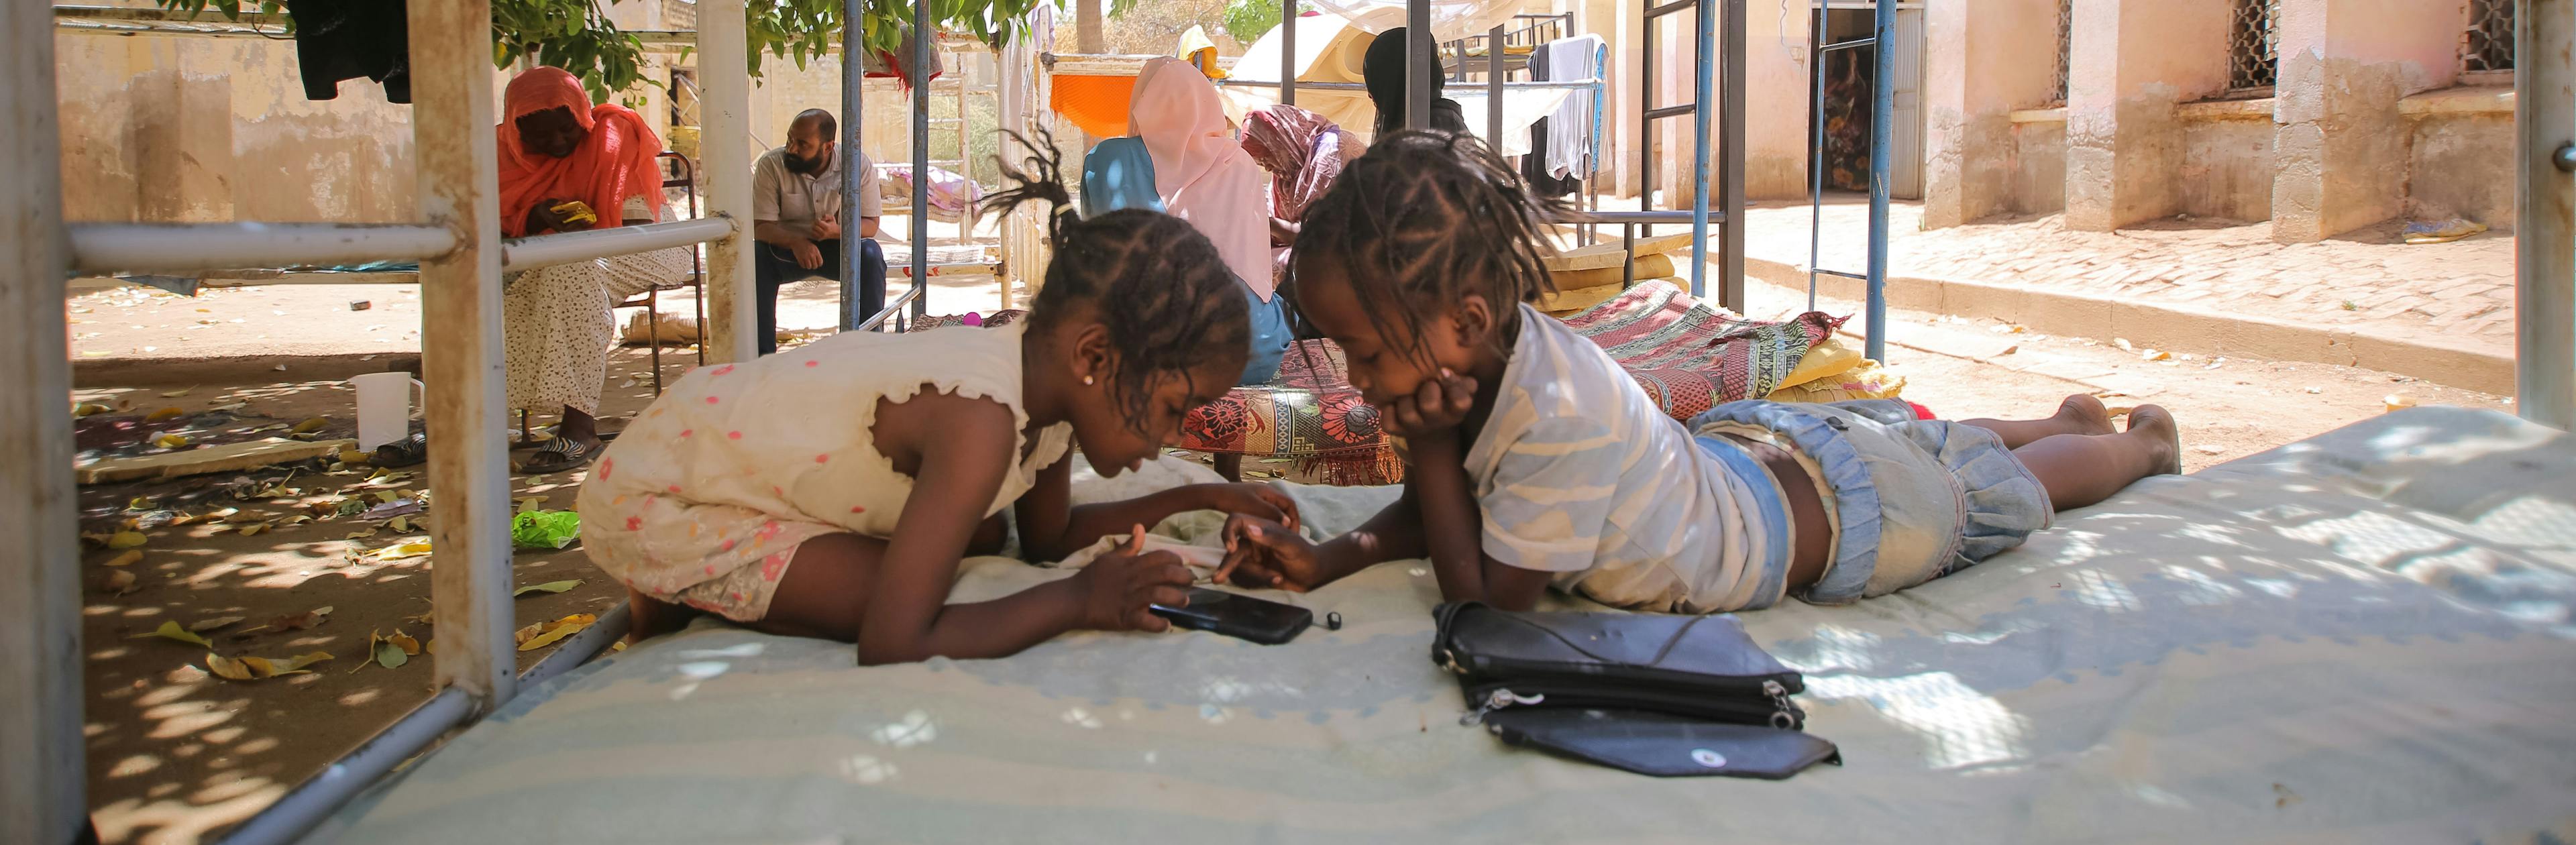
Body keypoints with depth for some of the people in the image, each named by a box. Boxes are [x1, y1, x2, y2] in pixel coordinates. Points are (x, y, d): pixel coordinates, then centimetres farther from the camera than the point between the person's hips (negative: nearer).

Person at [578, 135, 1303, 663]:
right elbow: (892, 648, -40)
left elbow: (1047, 536, 9)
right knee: (924, 597, -19)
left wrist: (1198, 500, -1)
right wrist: (1079, 600, -30)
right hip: (653, 502, -9)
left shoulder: (1045, 372, -9)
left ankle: (706, 587, 13)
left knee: (981, 533, 6)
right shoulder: (982, 423, -36)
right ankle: (681, 604, 0)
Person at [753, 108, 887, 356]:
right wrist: (795, 242, -37)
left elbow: (870, 224, -12)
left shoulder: (858, 164, -13)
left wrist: (837, 231, -34)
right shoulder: (771, 165, -14)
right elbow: (760, 226, -17)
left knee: (870, 254, -30)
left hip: (839, 247, 0)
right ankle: (763, 355, -23)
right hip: (786, 248, 0)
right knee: (755, 258, -31)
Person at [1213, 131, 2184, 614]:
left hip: (1843, 516, -6)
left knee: (2014, 488, 23)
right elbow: (1446, 506, -5)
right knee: (1913, 434, 34)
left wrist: (1427, 445, -36)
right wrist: (1326, 559, -21)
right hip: (1742, 445, 6)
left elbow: (1491, 596, -36)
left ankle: (2140, 442, 50)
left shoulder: (1555, 418, -45)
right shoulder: (1495, 352, -20)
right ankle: (2067, 418, 60)